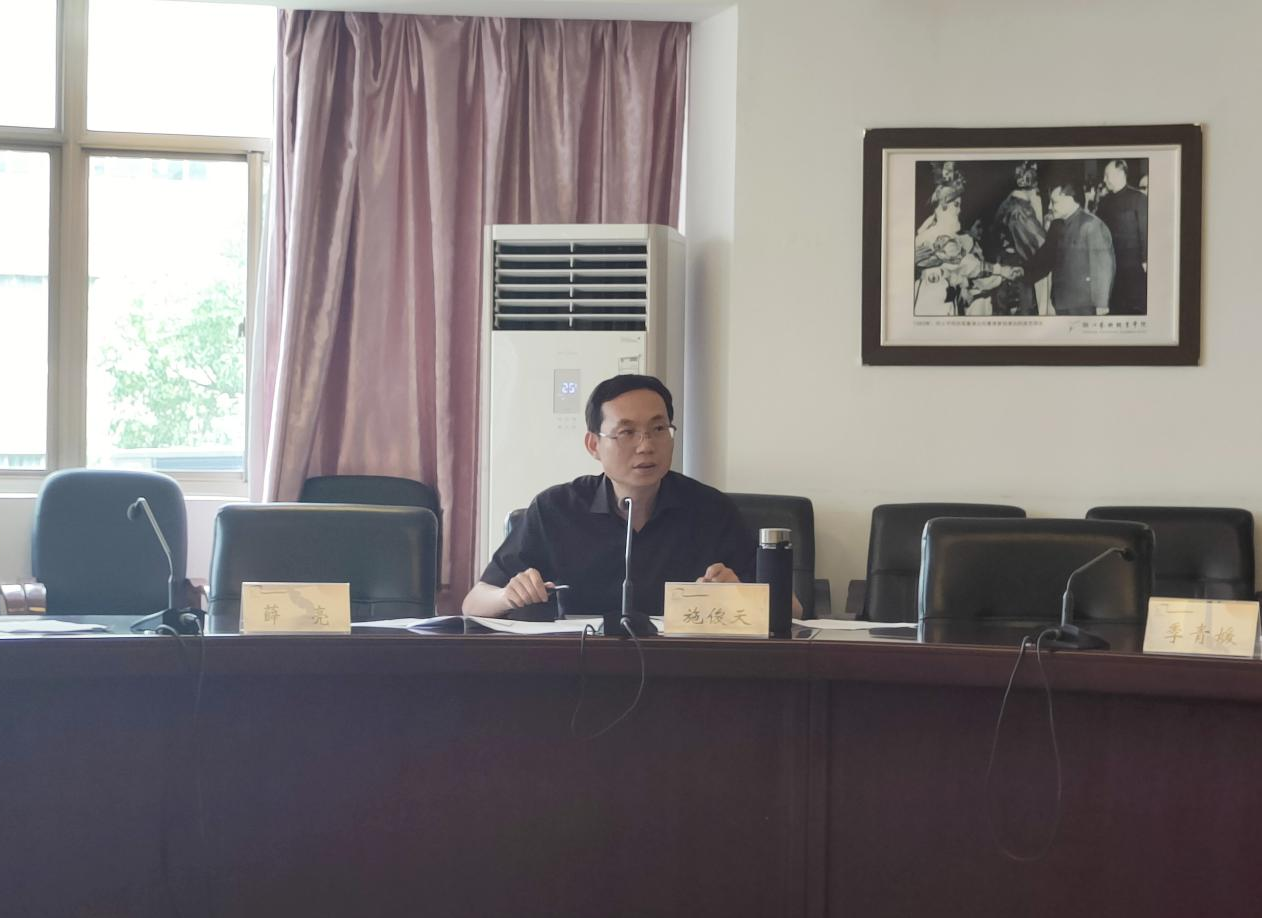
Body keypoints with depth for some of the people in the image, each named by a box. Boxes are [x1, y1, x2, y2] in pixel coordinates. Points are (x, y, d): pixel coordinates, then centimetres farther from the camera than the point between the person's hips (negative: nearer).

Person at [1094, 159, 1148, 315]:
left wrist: (1145, 260, -13)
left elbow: (1145, 230, -8)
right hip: (1111, 263, 5)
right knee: (1115, 307, 5)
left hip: (1133, 265, -5)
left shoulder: (1137, 198, -4)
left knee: (1137, 307, -5)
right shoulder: (1105, 201, 12)